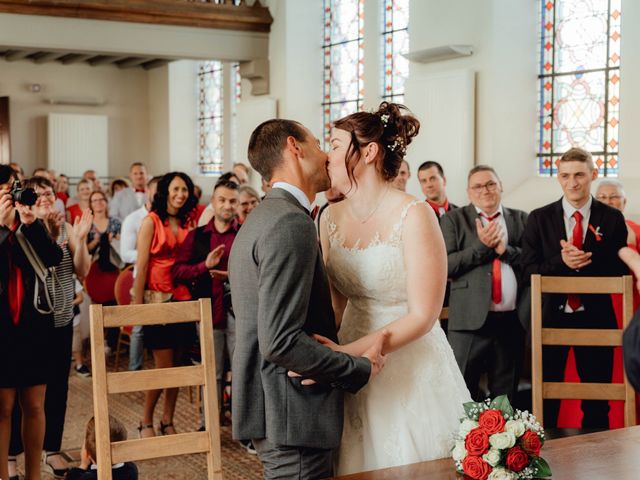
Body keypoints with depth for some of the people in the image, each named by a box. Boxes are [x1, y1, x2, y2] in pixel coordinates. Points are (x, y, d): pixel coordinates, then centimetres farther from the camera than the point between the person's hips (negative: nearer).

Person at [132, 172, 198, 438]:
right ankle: (146, 422, 12)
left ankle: (167, 421, 19)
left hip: (184, 298, 5)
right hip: (158, 298, -5)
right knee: (164, 366, -5)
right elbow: (141, 265, -7)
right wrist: (137, 303, -11)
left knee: (179, 364, 6)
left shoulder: (188, 222, 11)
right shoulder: (151, 221, -4)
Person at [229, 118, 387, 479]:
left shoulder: (260, 219, 15)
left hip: (270, 406, 10)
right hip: (293, 415, -10)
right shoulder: (291, 223, -17)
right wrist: (361, 369, -14)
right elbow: (280, 341, -25)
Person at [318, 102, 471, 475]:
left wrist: (347, 352, -24)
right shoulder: (332, 217, 2)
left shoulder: (414, 216, -16)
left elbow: (422, 316, -17)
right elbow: (337, 301, 10)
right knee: (358, 465, 14)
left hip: (409, 365, -5)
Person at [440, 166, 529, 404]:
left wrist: (505, 249, -11)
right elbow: (446, 265, -5)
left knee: (506, 396, 10)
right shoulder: (453, 220, 6)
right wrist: (482, 246, -11)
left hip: (513, 321, 3)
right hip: (470, 320, -2)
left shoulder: (520, 219, 13)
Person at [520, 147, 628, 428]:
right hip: (551, 318, 0)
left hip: (595, 319, 0)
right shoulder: (539, 218, 2)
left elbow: (619, 271, -3)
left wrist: (584, 264, -19)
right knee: (545, 398, 10)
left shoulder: (612, 219, 1)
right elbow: (529, 269, -2)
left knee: (596, 400, 10)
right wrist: (561, 263, -20)